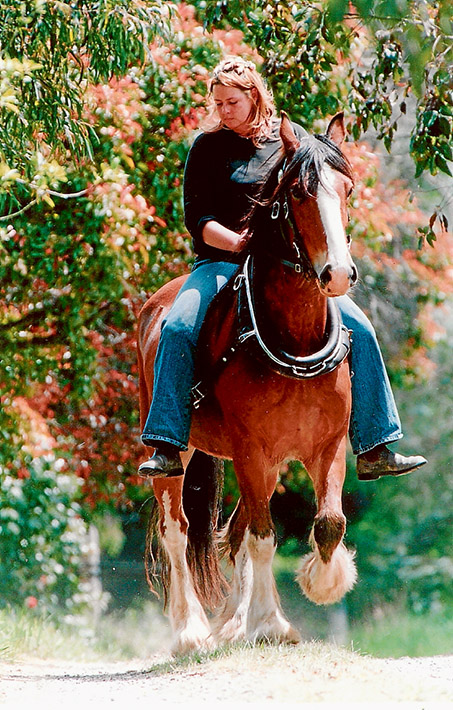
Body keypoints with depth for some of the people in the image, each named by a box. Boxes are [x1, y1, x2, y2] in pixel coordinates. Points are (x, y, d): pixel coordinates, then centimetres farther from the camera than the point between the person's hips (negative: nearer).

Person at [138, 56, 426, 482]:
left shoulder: (292, 139, 11)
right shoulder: (208, 147, 4)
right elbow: (197, 217, -3)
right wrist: (237, 242, -22)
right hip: (221, 263, -2)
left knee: (359, 330, -14)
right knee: (177, 330, -29)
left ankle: (374, 450, -7)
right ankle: (166, 449, -28)